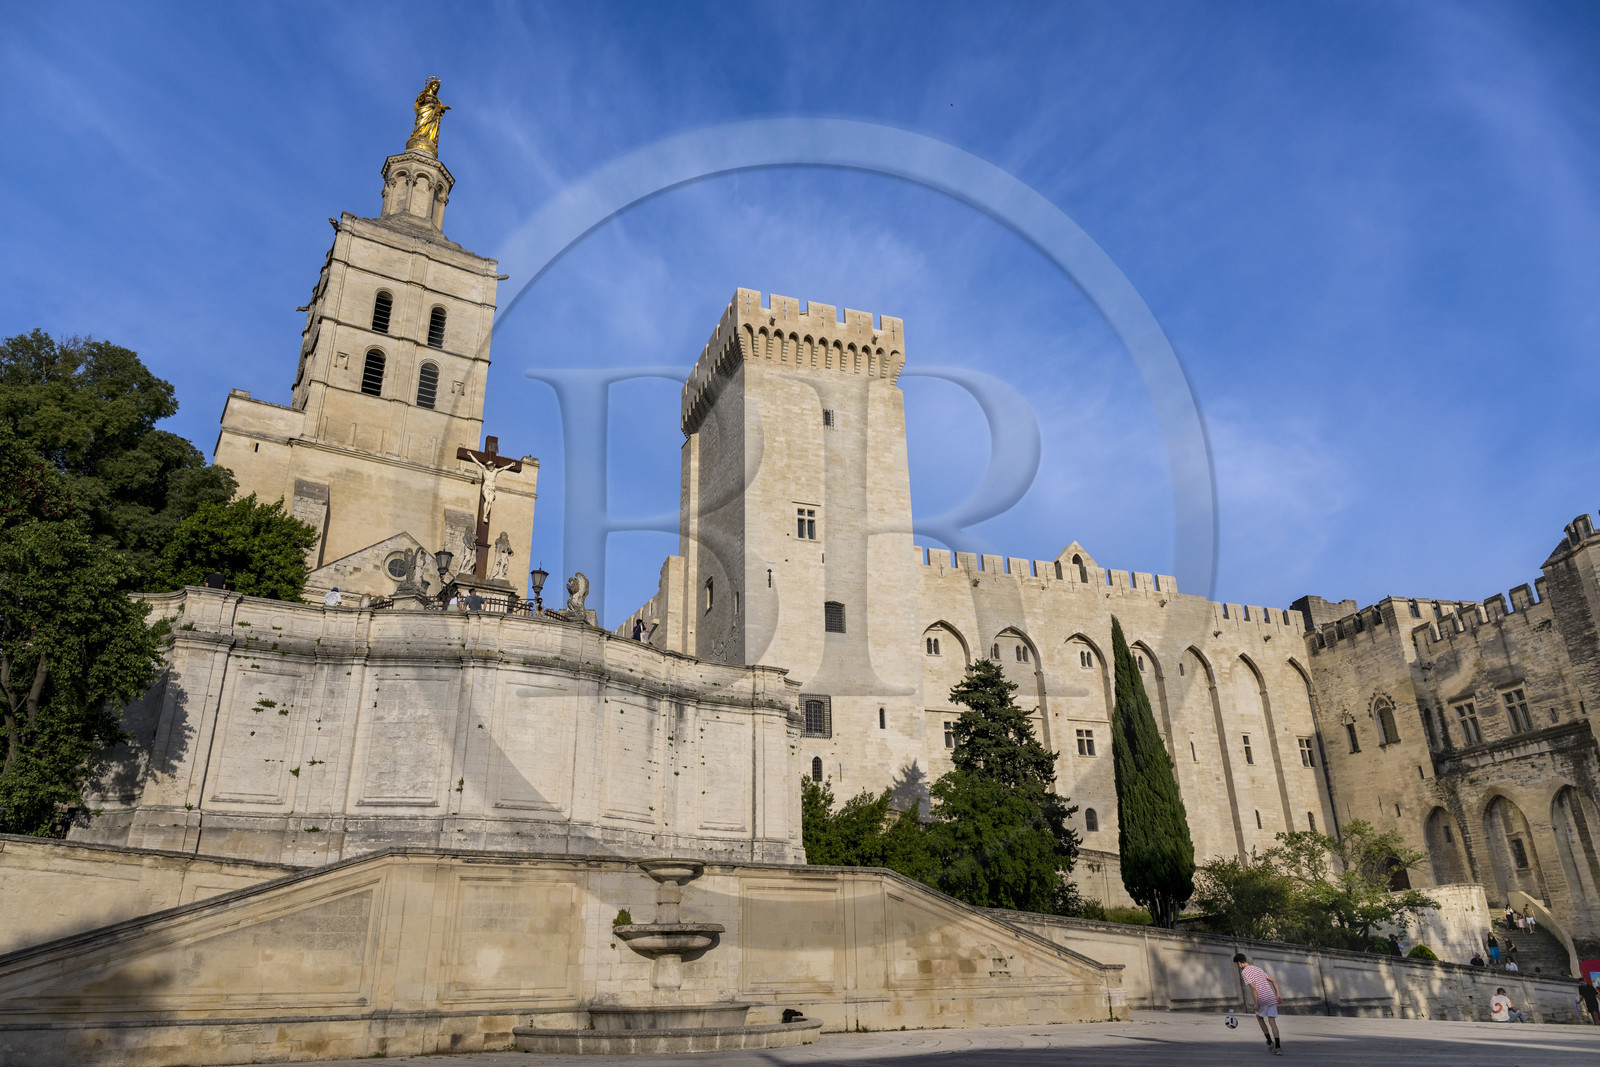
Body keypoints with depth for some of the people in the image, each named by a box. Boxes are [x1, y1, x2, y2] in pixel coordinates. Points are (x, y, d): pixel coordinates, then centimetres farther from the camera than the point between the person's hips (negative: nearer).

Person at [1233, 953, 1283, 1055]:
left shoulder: (1244, 972, -5)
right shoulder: (1258, 968, 21)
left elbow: (1253, 987, -16)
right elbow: (1273, 981, 18)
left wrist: (1256, 1004, -11)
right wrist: (1278, 994, 14)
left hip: (1262, 999, -6)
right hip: (1272, 998, 6)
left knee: (1259, 1017, 20)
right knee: (1272, 1022, 3)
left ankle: (1270, 1042, 19)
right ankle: (1278, 1047, -8)